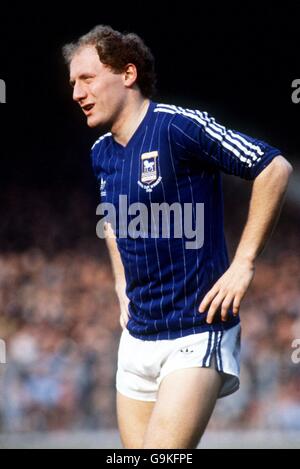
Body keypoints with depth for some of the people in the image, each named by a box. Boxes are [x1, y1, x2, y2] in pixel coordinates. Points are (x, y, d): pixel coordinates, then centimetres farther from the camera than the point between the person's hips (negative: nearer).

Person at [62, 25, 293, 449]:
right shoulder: (101, 154, 10)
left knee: (163, 450, -20)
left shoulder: (179, 127, -14)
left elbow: (275, 169, -15)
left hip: (199, 332, -8)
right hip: (137, 336, 8)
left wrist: (243, 264, -16)